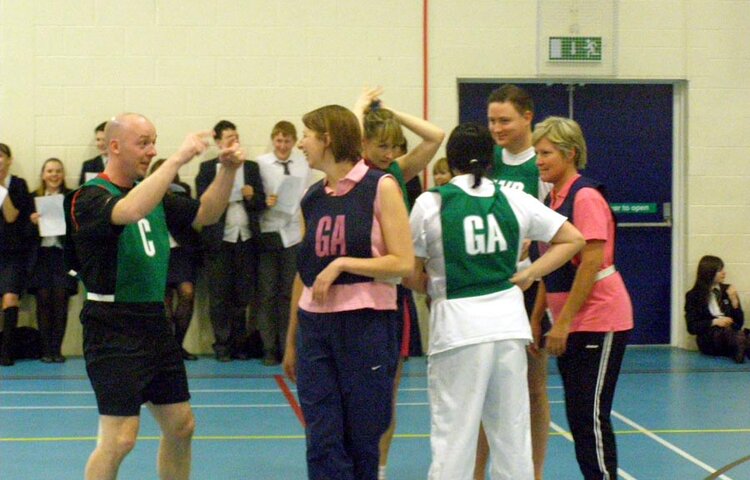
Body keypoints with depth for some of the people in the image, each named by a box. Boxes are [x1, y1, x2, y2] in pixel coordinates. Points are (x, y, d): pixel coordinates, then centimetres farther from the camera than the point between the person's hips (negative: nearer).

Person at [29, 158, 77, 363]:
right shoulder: (34, 197, 8)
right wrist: (31, 221, -14)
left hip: (63, 255, -1)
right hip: (41, 255, 1)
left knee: (60, 300, -3)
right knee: (43, 300, 0)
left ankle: (57, 349, 4)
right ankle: (46, 349, 6)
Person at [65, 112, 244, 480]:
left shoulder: (152, 193, 14)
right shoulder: (90, 198, -11)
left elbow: (206, 214, 15)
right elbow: (129, 211, -33)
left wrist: (228, 170, -1)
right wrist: (177, 159, -33)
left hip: (154, 322, 8)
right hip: (114, 328, -8)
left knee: (181, 426, 13)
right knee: (120, 438, -10)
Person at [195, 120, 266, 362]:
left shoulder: (251, 167, 13)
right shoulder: (207, 168, 5)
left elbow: (261, 203, 8)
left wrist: (251, 196, -9)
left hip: (246, 238, 2)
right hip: (220, 240, -2)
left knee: (243, 295, 4)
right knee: (220, 295, 0)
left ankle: (238, 342, 12)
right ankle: (222, 344, 7)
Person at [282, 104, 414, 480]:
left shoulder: (381, 187, -5)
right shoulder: (312, 197, 11)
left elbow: (404, 263, -10)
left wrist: (341, 263, -17)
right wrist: (291, 341, 18)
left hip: (365, 323, -5)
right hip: (314, 325, 5)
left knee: (362, 439, 4)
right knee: (322, 441, 0)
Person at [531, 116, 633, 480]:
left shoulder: (585, 196, -13)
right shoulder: (553, 199, 12)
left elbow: (591, 263, -19)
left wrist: (563, 321, -19)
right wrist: (537, 317, 12)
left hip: (598, 321, -9)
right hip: (569, 324, 9)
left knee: (590, 416, -8)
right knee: (577, 416, 10)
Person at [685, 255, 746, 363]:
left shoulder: (728, 290, 15)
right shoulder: (693, 296, 6)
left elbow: (739, 322, 11)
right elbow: (692, 327, -2)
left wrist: (734, 300, -4)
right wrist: (714, 322, -17)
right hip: (708, 340, -3)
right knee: (724, 330, -38)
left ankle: (742, 350, -66)